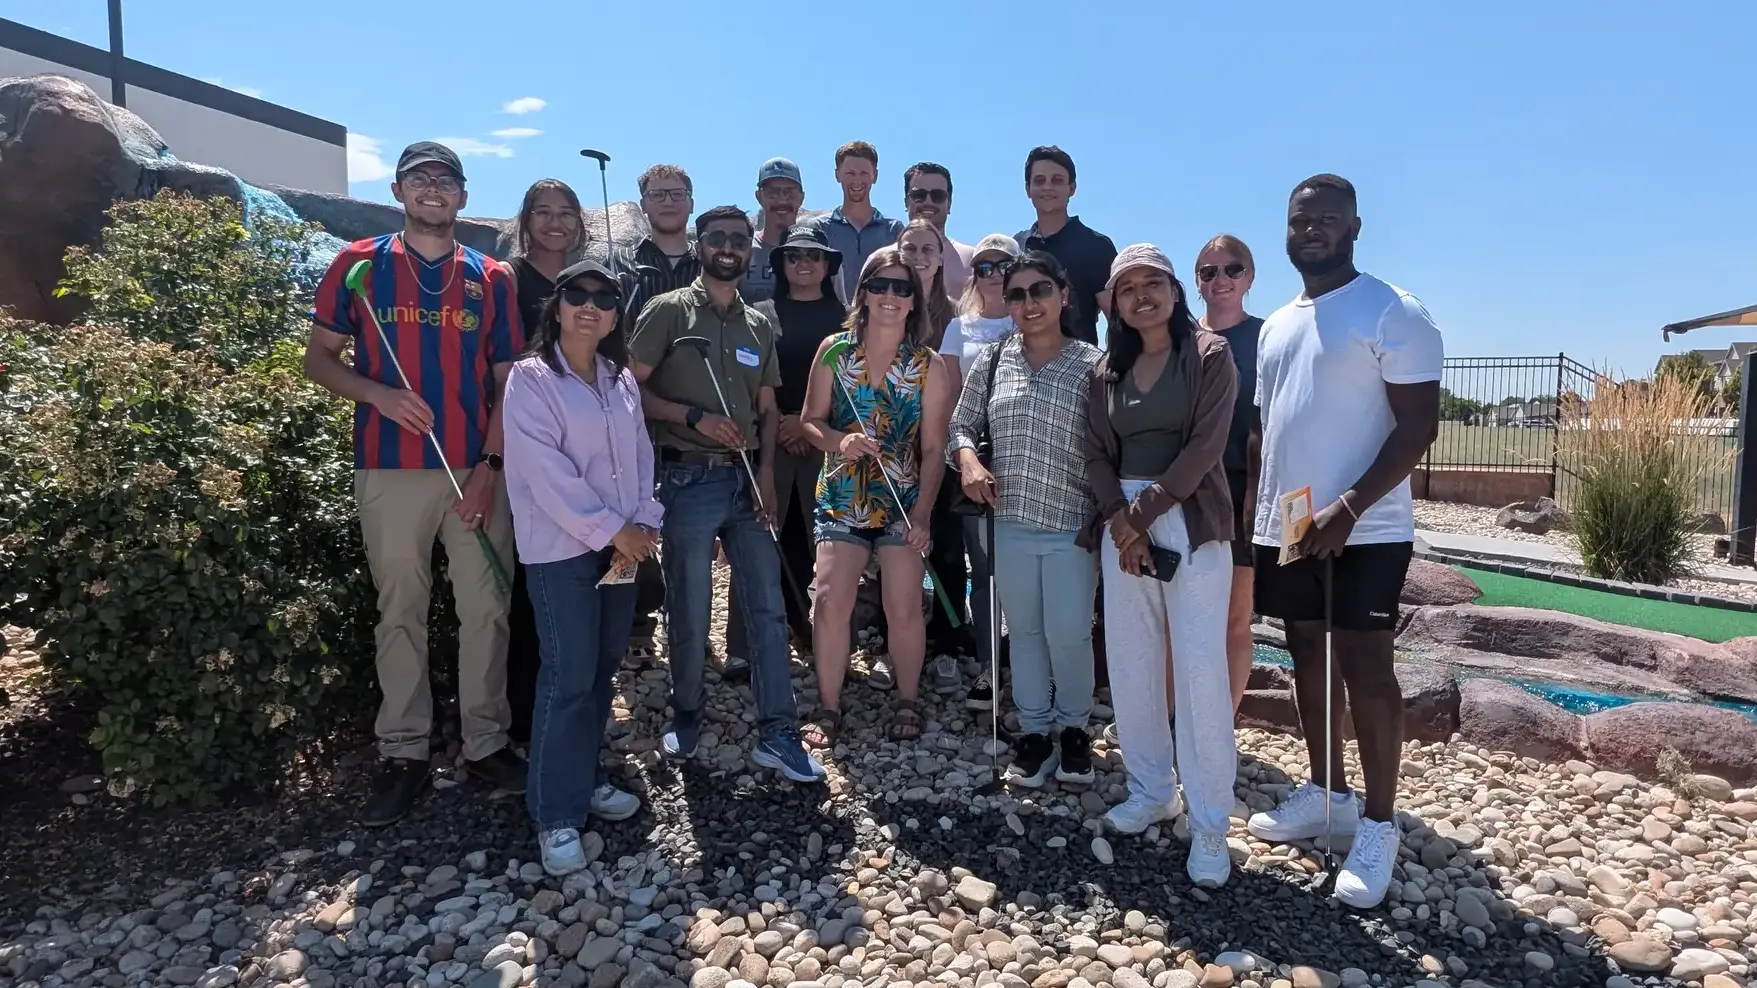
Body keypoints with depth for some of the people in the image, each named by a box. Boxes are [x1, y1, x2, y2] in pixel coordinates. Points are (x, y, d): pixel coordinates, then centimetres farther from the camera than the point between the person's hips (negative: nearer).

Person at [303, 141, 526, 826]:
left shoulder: (492, 278, 7)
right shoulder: (359, 264, 5)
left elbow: (507, 382, 5)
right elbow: (317, 358, 6)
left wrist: (491, 465, -5)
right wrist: (378, 394, -13)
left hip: (477, 471, 1)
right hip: (390, 469, -1)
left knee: (486, 610, 5)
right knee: (400, 612, 7)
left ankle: (487, 743, 18)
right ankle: (403, 754, 17)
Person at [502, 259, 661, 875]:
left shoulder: (622, 380, 12)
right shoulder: (530, 379, -7)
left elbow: (641, 454, 11)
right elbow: (545, 472, -14)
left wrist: (645, 521, -4)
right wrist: (611, 530, -15)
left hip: (622, 543, 6)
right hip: (562, 547, -6)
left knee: (603, 668, 12)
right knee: (569, 677, -6)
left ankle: (584, 779, 27)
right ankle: (556, 814, 5)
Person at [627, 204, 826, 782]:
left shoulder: (759, 326, 15)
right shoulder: (669, 311, 1)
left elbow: (768, 409, 15)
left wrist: (766, 472, 1)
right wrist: (696, 417, -14)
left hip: (747, 480, 4)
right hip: (689, 479, -4)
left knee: (768, 608, 2)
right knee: (689, 611, 4)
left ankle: (777, 733, 8)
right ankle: (686, 714, 26)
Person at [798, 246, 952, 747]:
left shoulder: (928, 366, -4)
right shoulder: (834, 350, -1)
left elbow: (933, 449, -3)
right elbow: (810, 421, 3)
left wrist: (921, 514, -10)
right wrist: (839, 442, -19)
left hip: (902, 503, 0)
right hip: (841, 498, 1)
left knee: (904, 609, -3)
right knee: (831, 602, -8)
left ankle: (907, 701, 21)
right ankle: (827, 705, 11)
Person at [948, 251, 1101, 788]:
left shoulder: (1092, 364, -3)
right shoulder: (992, 360, 5)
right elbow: (963, 426, 12)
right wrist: (968, 460, -9)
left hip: (1073, 523, -2)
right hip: (1010, 521, 3)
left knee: (1069, 634, 2)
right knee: (1024, 631, 12)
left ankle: (1073, 727, 26)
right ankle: (1034, 731, 27)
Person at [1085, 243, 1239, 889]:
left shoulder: (1209, 357, -1)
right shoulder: (1108, 371, 13)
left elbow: (1204, 447, -10)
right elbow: (1096, 452, 7)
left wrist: (1144, 512, -13)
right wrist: (1119, 519, -10)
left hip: (1190, 522, -5)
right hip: (1122, 521, 5)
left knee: (1200, 669, -7)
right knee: (1131, 664, 7)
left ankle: (1210, 822, 2)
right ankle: (1151, 790, 22)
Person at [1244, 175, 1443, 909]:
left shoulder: (1393, 313, -8)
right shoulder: (1276, 325, 15)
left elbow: (1419, 424, -14)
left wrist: (1348, 508, -22)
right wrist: (1251, 513, 10)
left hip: (1363, 531, -7)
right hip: (1284, 528, 7)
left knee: (1366, 670, -2)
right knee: (1308, 658, 15)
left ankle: (1379, 827, 10)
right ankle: (1327, 793, 30)